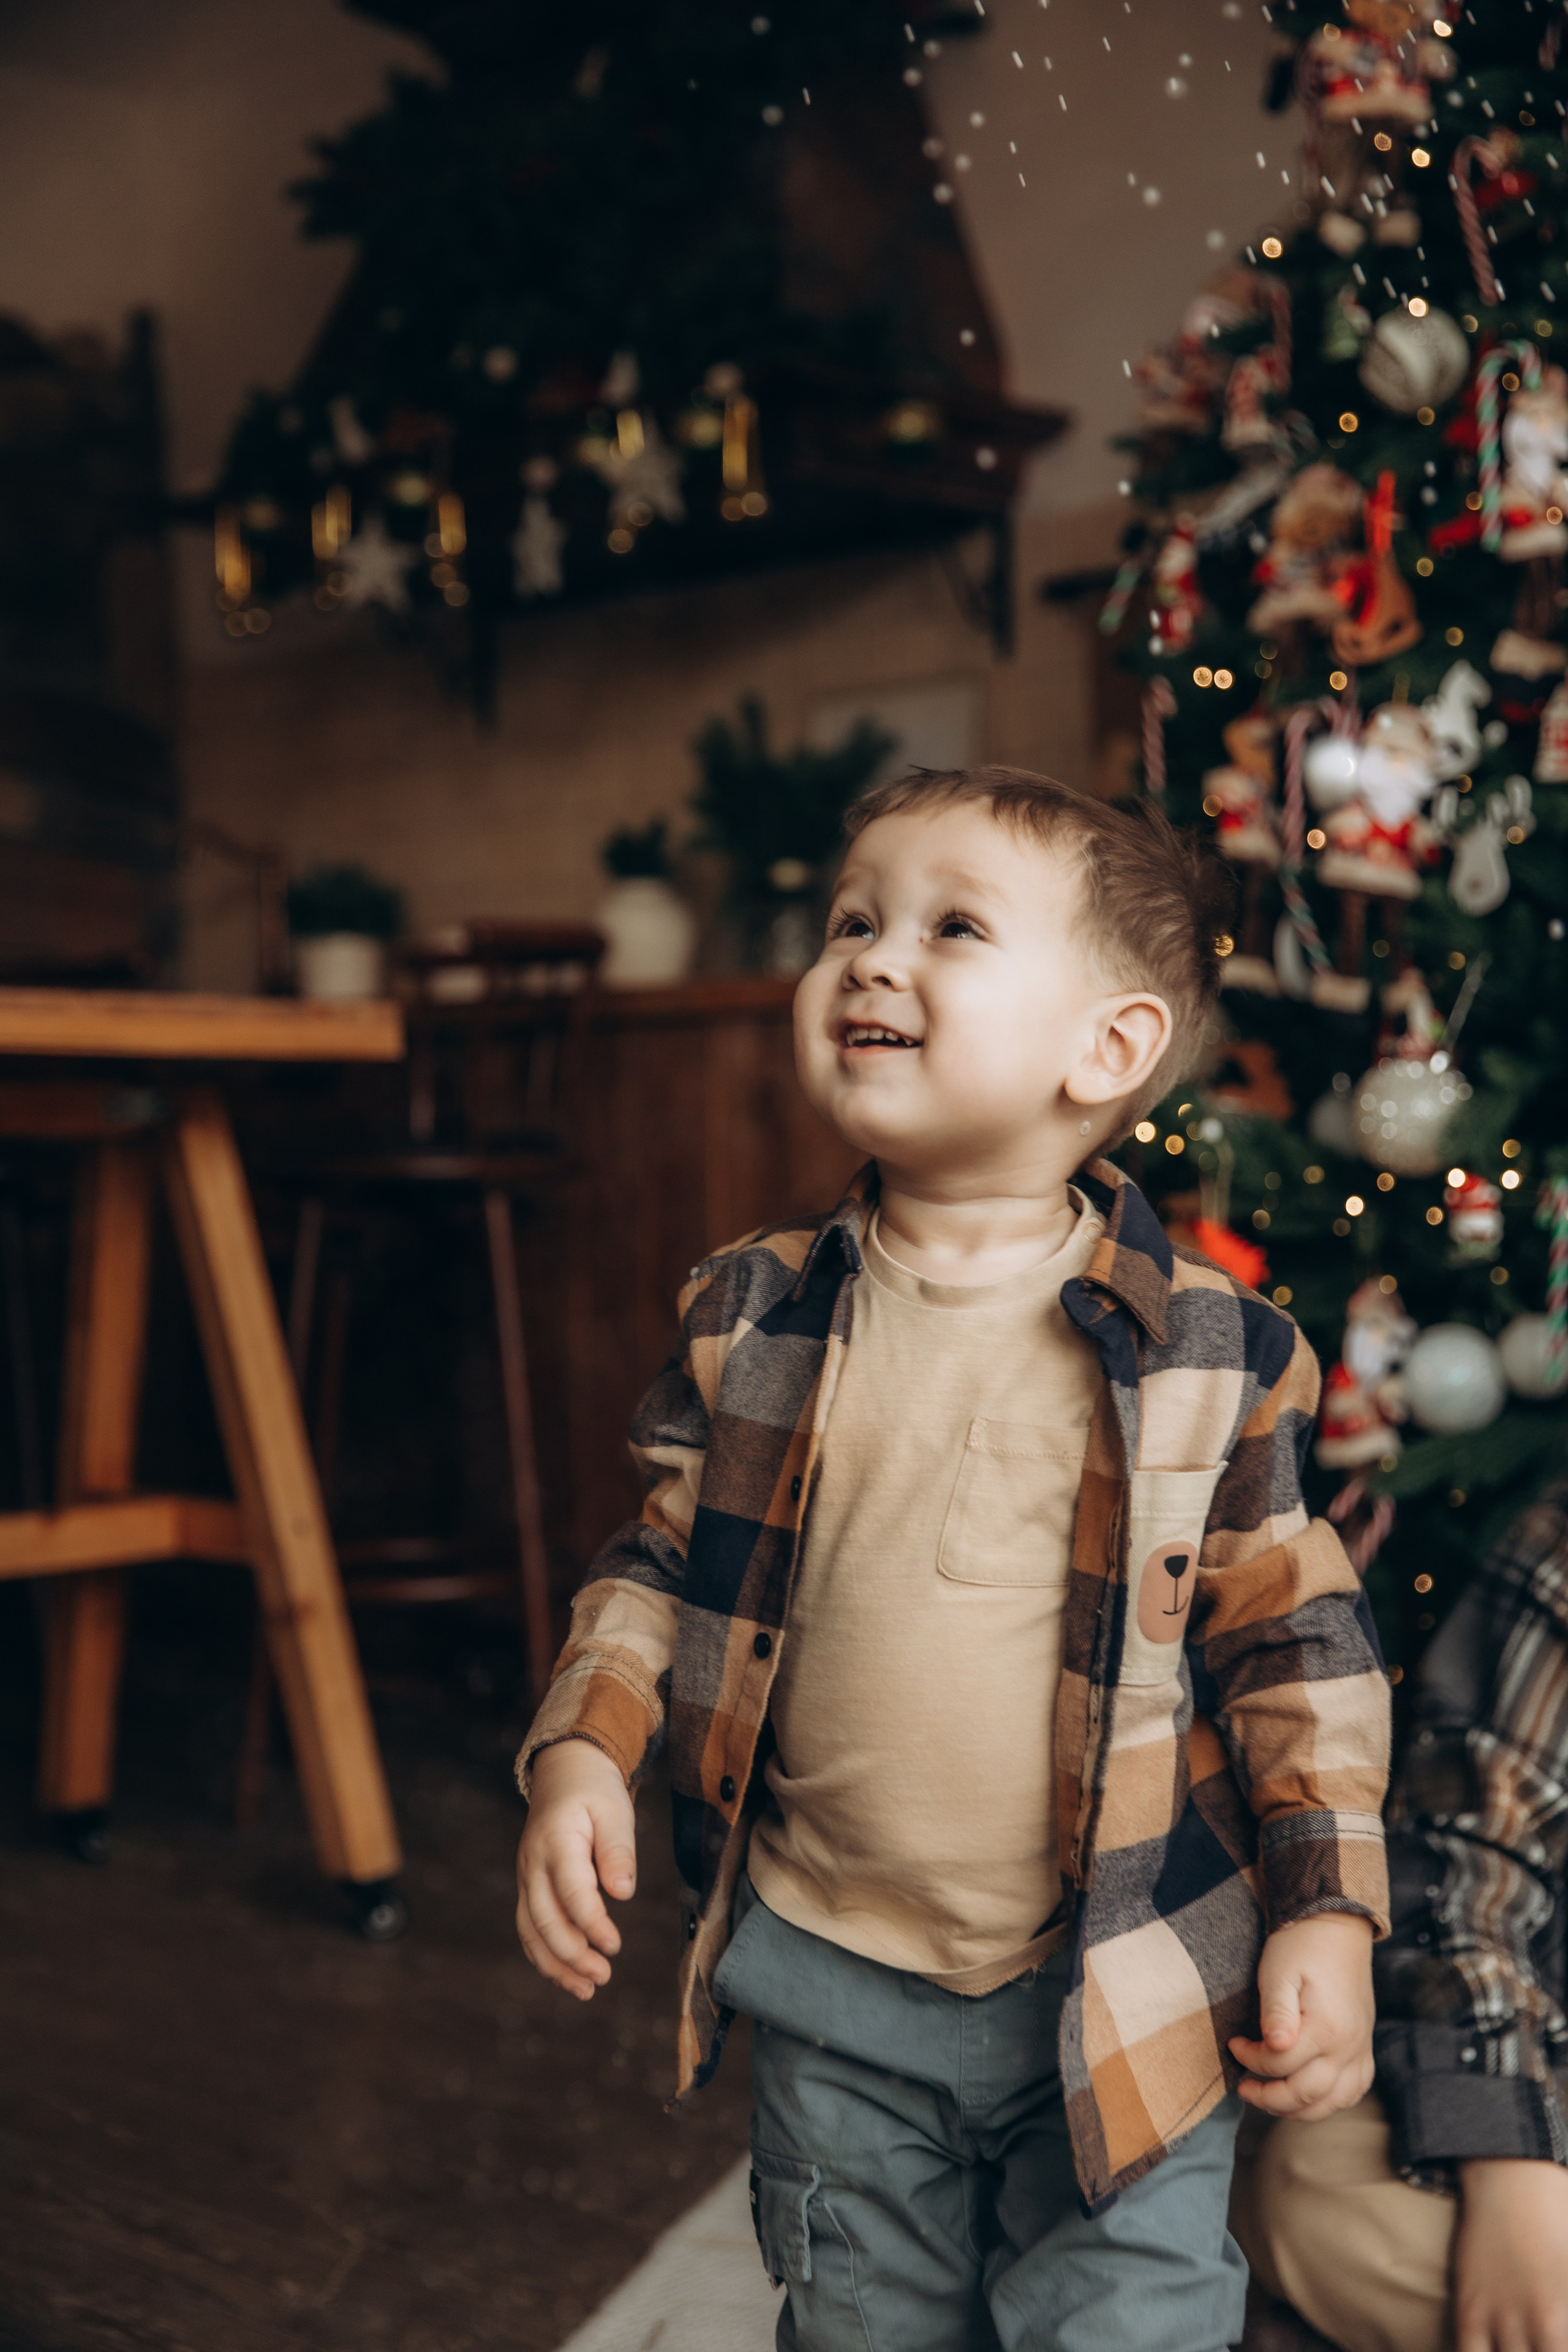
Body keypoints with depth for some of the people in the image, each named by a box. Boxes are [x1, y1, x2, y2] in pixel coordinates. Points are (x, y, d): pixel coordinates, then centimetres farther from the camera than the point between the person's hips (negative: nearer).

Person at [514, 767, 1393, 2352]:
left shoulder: (1214, 1353, -11)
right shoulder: (752, 1318, -5)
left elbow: (1297, 1637, -3)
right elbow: (663, 1563, 5)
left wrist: (1327, 1911, -5)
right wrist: (582, 1753, -8)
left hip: (1126, 2000, -2)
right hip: (834, 1996, 3)